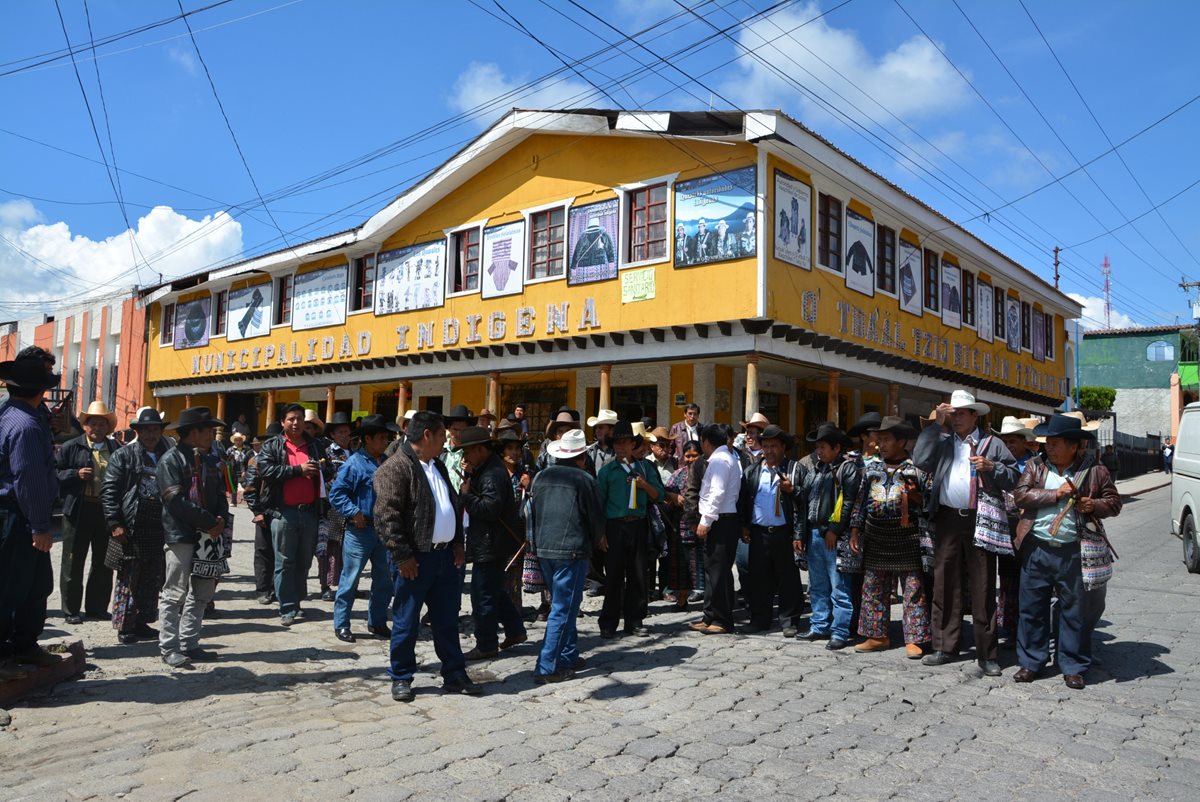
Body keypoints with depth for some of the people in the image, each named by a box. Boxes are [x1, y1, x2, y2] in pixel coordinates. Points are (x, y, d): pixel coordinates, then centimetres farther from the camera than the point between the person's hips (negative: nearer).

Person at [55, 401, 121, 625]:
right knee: (73, 562, 5)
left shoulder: (117, 448, 9)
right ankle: (71, 610, 15)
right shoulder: (70, 447, 4)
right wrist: (76, 474, -15)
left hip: (107, 511, 2)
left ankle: (97, 607, 22)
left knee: (104, 562, 10)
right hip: (78, 511, -2)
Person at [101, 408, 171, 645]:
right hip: (132, 528, -5)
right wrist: (114, 523, -12)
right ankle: (125, 627, 9)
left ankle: (142, 622, 21)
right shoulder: (124, 455, 1)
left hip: (159, 527, 5)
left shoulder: (166, 457, 13)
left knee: (153, 579, 10)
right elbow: (108, 490, -4)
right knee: (129, 578, 0)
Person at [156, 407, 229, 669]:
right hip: (181, 535, -7)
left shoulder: (209, 461, 16)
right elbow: (175, 501, -16)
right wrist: (209, 522, -15)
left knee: (202, 593, 10)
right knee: (175, 594, -2)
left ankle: (189, 644, 19)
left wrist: (221, 519, -5)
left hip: (208, 535, 7)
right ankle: (169, 648, 6)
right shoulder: (171, 460, -7)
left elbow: (220, 495, 15)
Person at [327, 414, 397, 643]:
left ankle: (377, 622, 27)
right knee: (350, 579, 2)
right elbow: (336, 493, -14)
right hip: (360, 530, -7)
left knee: (384, 579, 13)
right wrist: (354, 512, -21)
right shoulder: (354, 463, -12)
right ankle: (341, 625, 15)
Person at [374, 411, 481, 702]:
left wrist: (457, 544, 14)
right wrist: (402, 556, -19)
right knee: (406, 623, 5)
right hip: (415, 559, -8)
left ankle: (454, 675, 23)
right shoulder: (395, 467, -13)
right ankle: (401, 678, 20)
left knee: (447, 621, 14)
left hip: (445, 555, 8)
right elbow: (386, 516, -18)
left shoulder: (437, 466, 16)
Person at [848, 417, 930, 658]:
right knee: (873, 588, 8)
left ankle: (913, 639, 8)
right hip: (875, 536, 4)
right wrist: (855, 531, 8)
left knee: (913, 589, 0)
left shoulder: (917, 467, -1)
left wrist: (915, 496, -19)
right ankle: (877, 635, 18)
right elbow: (861, 500, 12)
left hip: (907, 536, -4)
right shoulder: (871, 467, 10)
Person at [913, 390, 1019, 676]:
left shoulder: (992, 445, 9)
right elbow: (920, 461, -5)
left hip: (980, 521, -2)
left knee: (982, 588, 0)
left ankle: (986, 654, 9)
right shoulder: (942, 441, 13)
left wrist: (991, 467, -13)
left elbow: (1013, 478, 6)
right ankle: (945, 647, 18)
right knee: (945, 585, 7)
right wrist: (936, 425, -4)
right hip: (947, 520, 2)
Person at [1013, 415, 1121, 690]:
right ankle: (1030, 662, 20)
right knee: (1032, 607, 8)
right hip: (1037, 550, 2)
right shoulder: (1035, 467, 6)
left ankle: (1074, 667, 21)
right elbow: (1021, 495, -5)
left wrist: (1094, 505, -13)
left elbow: (1114, 502, 7)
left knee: (1075, 610, 7)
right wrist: (1056, 493, -13)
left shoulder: (1094, 471, 2)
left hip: (1073, 553, -1)